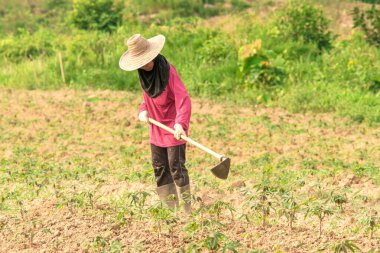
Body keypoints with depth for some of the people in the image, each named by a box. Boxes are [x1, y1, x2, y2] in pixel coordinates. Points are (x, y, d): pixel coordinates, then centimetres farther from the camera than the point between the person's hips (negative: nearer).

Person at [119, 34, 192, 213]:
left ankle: (186, 208, 4)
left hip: (173, 128, -7)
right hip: (156, 127, 8)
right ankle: (170, 207, 20)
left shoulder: (168, 71, -21)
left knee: (176, 167, -5)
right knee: (159, 167, 11)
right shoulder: (143, 74, 1)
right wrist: (143, 111, -5)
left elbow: (183, 99, -28)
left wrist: (180, 123, -40)